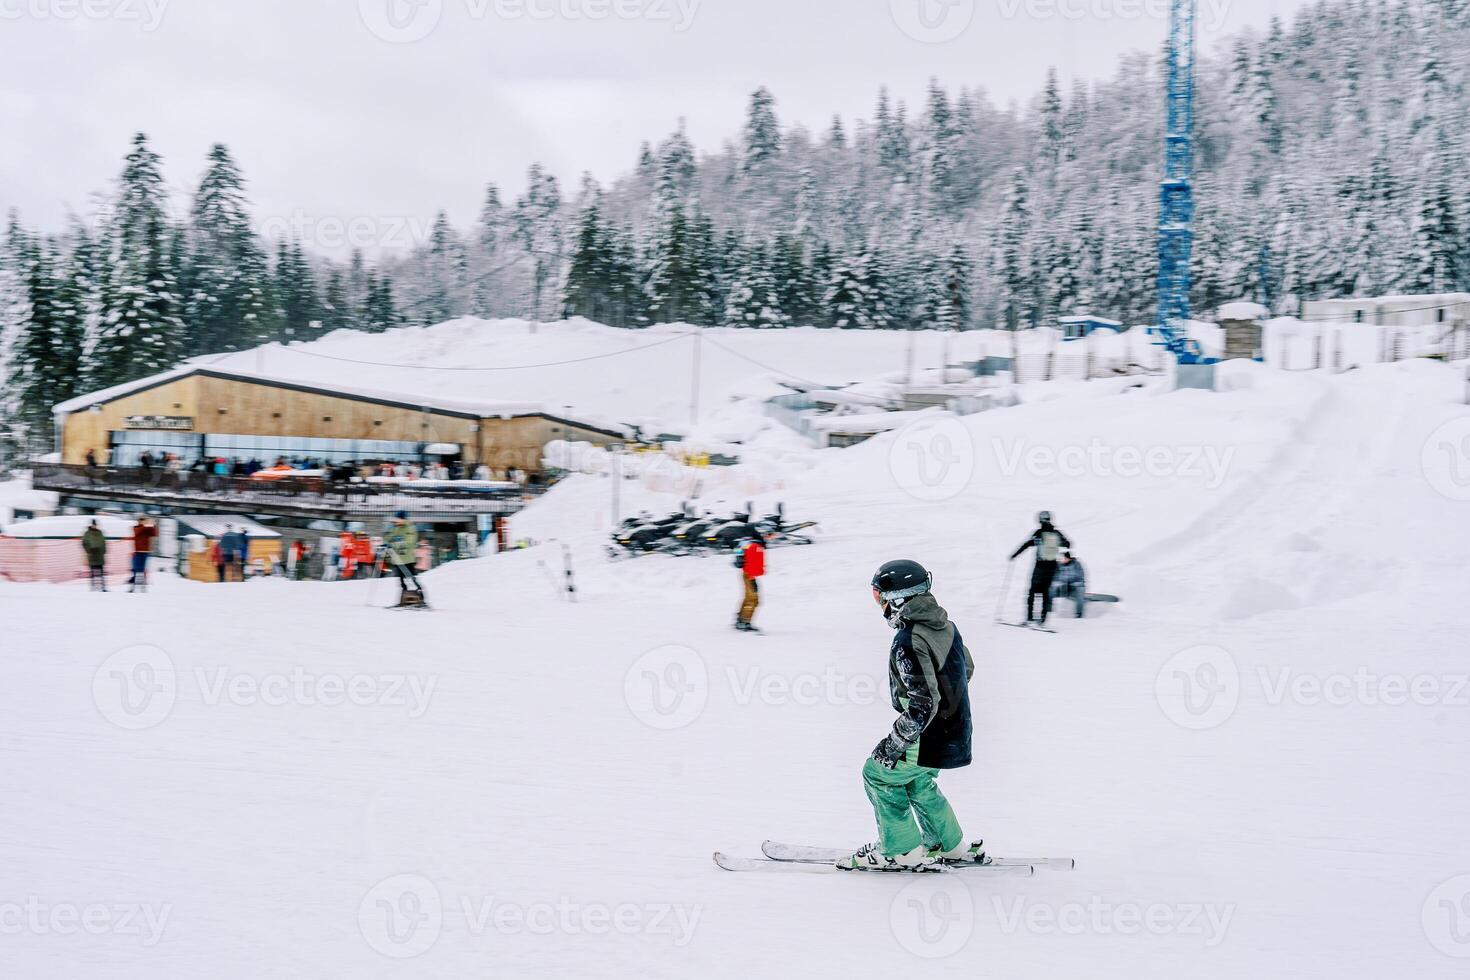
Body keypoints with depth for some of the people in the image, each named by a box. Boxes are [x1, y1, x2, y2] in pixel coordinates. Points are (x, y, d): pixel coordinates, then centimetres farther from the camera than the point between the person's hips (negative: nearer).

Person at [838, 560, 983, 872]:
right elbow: (967, 669, 16)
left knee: (878, 774, 10)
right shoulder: (946, 626, 1)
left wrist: (893, 745, -20)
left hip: (929, 739, -9)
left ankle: (903, 851, 16)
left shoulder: (909, 643, -27)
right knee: (917, 782, 27)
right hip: (956, 735, 9)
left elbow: (922, 706, -29)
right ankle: (952, 847, 34)